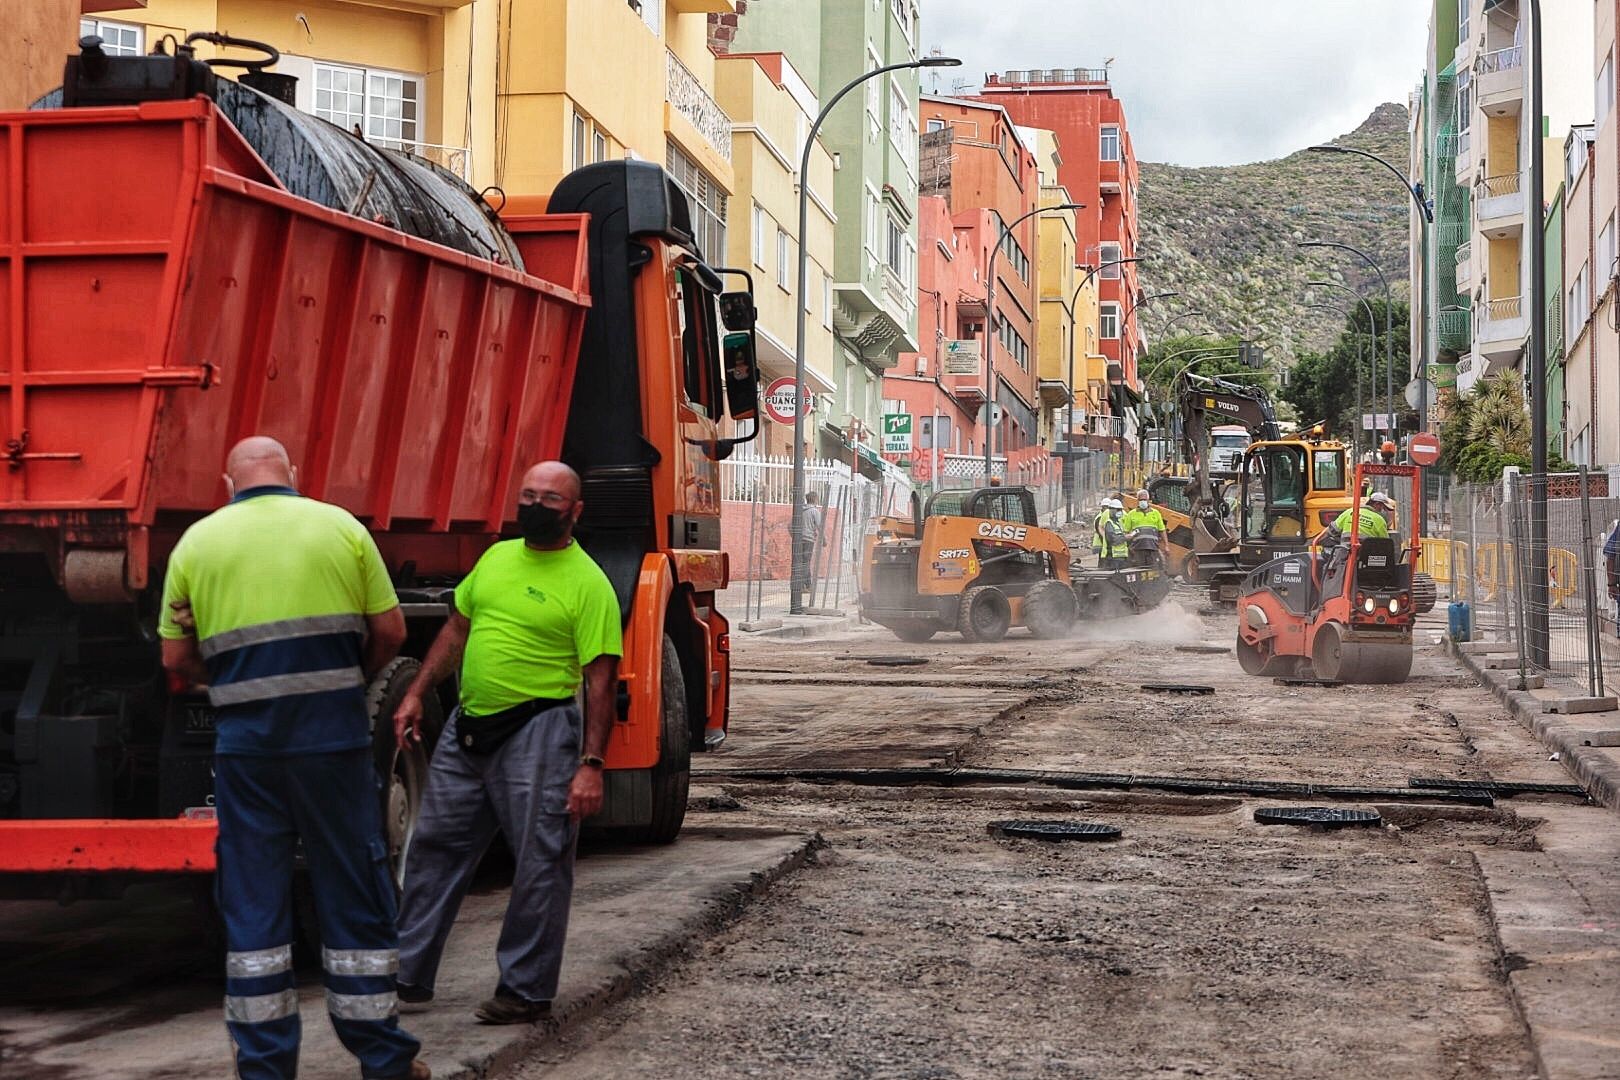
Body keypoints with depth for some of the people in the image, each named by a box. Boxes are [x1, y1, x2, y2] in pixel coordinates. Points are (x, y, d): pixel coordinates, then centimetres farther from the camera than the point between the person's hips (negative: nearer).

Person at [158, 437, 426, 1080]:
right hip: (334, 736, 0)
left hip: (244, 740, 0)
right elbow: (389, 631, 4)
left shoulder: (197, 542, 6)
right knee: (353, 895, 9)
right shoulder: (340, 527, 5)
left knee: (253, 904, 9)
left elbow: (177, 659, 7)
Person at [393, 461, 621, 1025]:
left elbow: (601, 682, -13)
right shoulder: (497, 557, 11)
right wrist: (415, 695, 14)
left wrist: (591, 765, -18)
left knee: (541, 867, 0)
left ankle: (525, 990, 11)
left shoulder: (588, 584, -10)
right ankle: (407, 974, 22)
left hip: (538, 732, -7)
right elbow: (456, 630, 21)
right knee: (435, 849, 11)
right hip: (468, 726, 7)